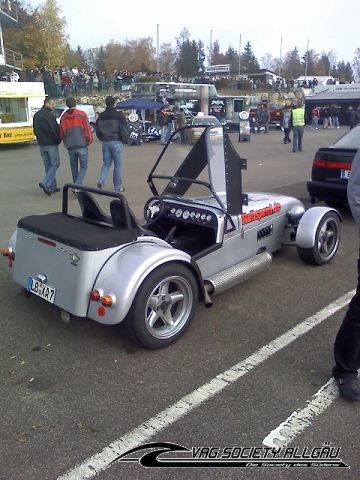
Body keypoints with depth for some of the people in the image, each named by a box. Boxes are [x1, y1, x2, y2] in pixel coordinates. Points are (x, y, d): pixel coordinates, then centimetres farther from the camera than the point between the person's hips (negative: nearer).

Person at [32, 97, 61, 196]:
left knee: (48, 165, 13)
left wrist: (40, 139, 18)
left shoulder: (36, 115, 11)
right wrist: (58, 140, -2)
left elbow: (35, 130, 16)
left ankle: (52, 186, 16)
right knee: (55, 164, 0)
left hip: (41, 144, 8)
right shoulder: (49, 115, -15)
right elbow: (55, 129, -17)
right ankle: (46, 183, -13)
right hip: (51, 144, -8)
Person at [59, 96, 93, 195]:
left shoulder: (64, 117, 6)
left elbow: (62, 134, 10)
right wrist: (89, 140, 8)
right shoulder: (82, 114, -7)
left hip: (70, 147, 4)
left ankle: (77, 187, 19)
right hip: (82, 146, -4)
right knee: (83, 167, 3)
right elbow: (87, 129, -8)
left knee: (74, 168, 15)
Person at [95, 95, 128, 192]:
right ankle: (118, 187, 8)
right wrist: (123, 140, 4)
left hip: (105, 142, 5)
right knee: (117, 165, 3)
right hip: (116, 142, -4)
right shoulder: (119, 115, -7)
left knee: (106, 163, 15)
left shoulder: (101, 116, 9)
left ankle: (101, 181, -6)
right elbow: (124, 129, -9)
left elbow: (97, 130, 12)